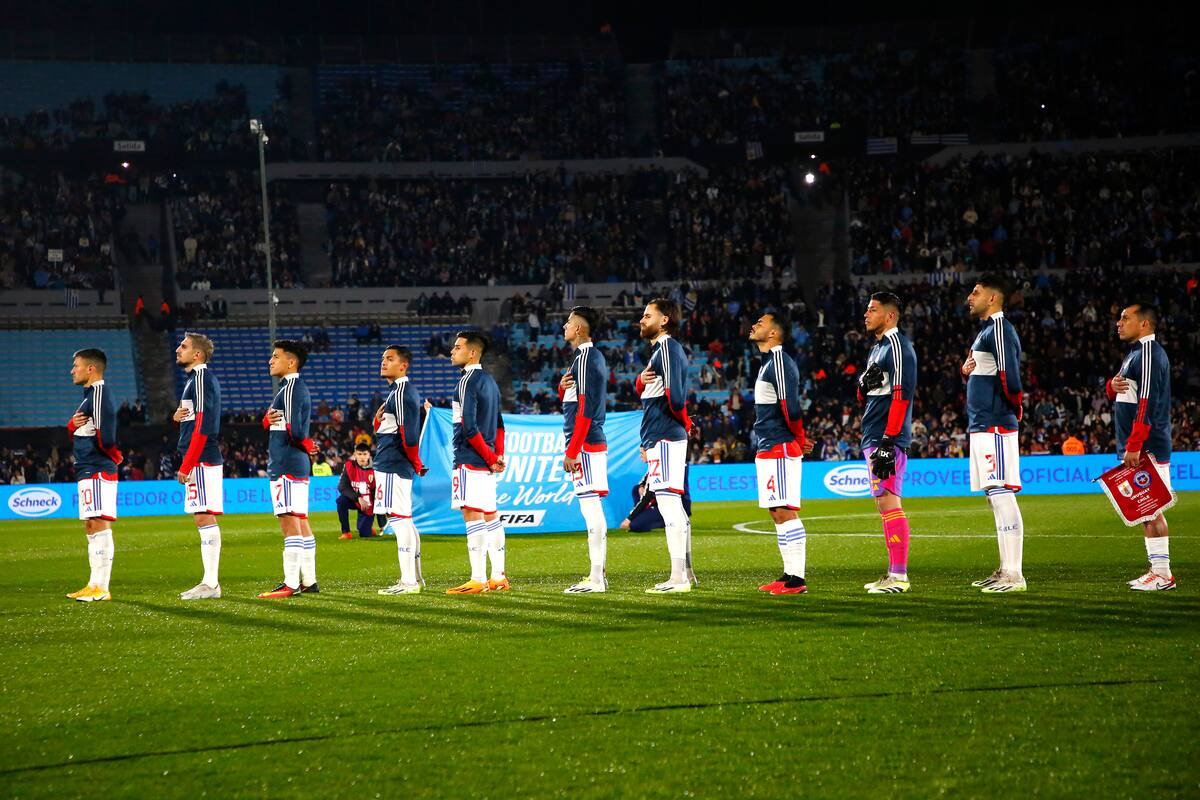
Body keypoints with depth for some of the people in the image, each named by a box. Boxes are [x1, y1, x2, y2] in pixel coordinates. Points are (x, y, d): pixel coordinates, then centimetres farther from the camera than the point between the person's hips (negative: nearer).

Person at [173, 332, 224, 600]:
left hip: (202, 460, -10)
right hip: (203, 461, 10)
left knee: (205, 518, -10)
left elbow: (202, 426, -19)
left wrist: (186, 465, -20)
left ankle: (211, 584, -11)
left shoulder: (202, 378, -12)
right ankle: (210, 581, 12)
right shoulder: (197, 378, 20)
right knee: (204, 519, 10)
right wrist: (178, 416, 8)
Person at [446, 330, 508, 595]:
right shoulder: (489, 381, 17)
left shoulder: (467, 381, -12)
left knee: (472, 515, -10)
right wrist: (497, 456, 11)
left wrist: (491, 459, -13)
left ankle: (478, 580, -14)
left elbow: (469, 428, -19)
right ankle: (498, 577, 14)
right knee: (490, 516, 11)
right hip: (487, 460, 10)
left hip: (470, 460, -10)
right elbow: (499, 425, 20)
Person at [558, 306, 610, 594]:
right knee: (594, 509, 10)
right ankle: (599, 575, 12)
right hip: (596, 442, 10)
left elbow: (585, 409, -19)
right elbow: (568, 398, 29)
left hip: (584, 443, -10)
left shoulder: (584, 358, -13)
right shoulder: (595, 357, 18)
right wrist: (563, 386, 8)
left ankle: (595, 580, -13)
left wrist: (571, 450, -19)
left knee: (590, 507, -11)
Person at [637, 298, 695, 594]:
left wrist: (684, 422, -4)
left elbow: (675, 397, -21)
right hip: (662, 438, 11)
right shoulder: (661, 349, 20)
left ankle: (678, 578, -14)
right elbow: (643, 391, 23)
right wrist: (642, 380, 1)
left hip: (664, 439, -11)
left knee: (668, 503, -12)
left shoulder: (668, 349, -12)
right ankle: (686, 572, 19)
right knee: (673, 505, 13)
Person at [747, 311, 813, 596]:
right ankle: (789, 575, 14)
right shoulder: (768, 362, 18)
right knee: (777, 513, 11)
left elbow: (790, 407, -19)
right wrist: (800, 440, 13)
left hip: (780, 449, -10)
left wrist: (800, 440, -7)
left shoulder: (779, 362, -13)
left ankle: (796, 579, -10)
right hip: (768, 451, 10)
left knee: (785, 513, -10)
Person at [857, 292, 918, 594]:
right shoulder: (877, 348, 21)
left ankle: (899, 577, -15)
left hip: (888, 440, -10)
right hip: (873, 438, 10)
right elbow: (864, 397, 25)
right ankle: (894, 573, 12)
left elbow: (901, 394, -19)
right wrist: (864, 383, 0)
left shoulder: (898, 346, -10)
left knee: (888, 501, -13)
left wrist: (887, 441, -23)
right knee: (884, 504, 10)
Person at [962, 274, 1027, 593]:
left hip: (995, 426, -11)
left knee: (1001, 495, -12)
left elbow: (1009, 375, -22)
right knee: (996, 498, 12)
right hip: (982, 425, 11)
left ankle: (1013, 575, -13)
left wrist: (1015, 408, -8)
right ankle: (1005, 570, 16)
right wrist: (966, 370, 7)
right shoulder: (985, 331, 19)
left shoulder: (999, 330, -12)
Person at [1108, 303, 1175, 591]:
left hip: (1147, 448, -10)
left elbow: (1148, 403, -20)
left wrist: (1134, 446, -24)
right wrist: (1112, 386, 1)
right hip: (1138, 448, 10)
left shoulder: (1149, 353, -13)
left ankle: (1162, 575, -10)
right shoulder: (1135, 353, 20)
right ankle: (1157, 571, 12)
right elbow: (1118, 395, 26)